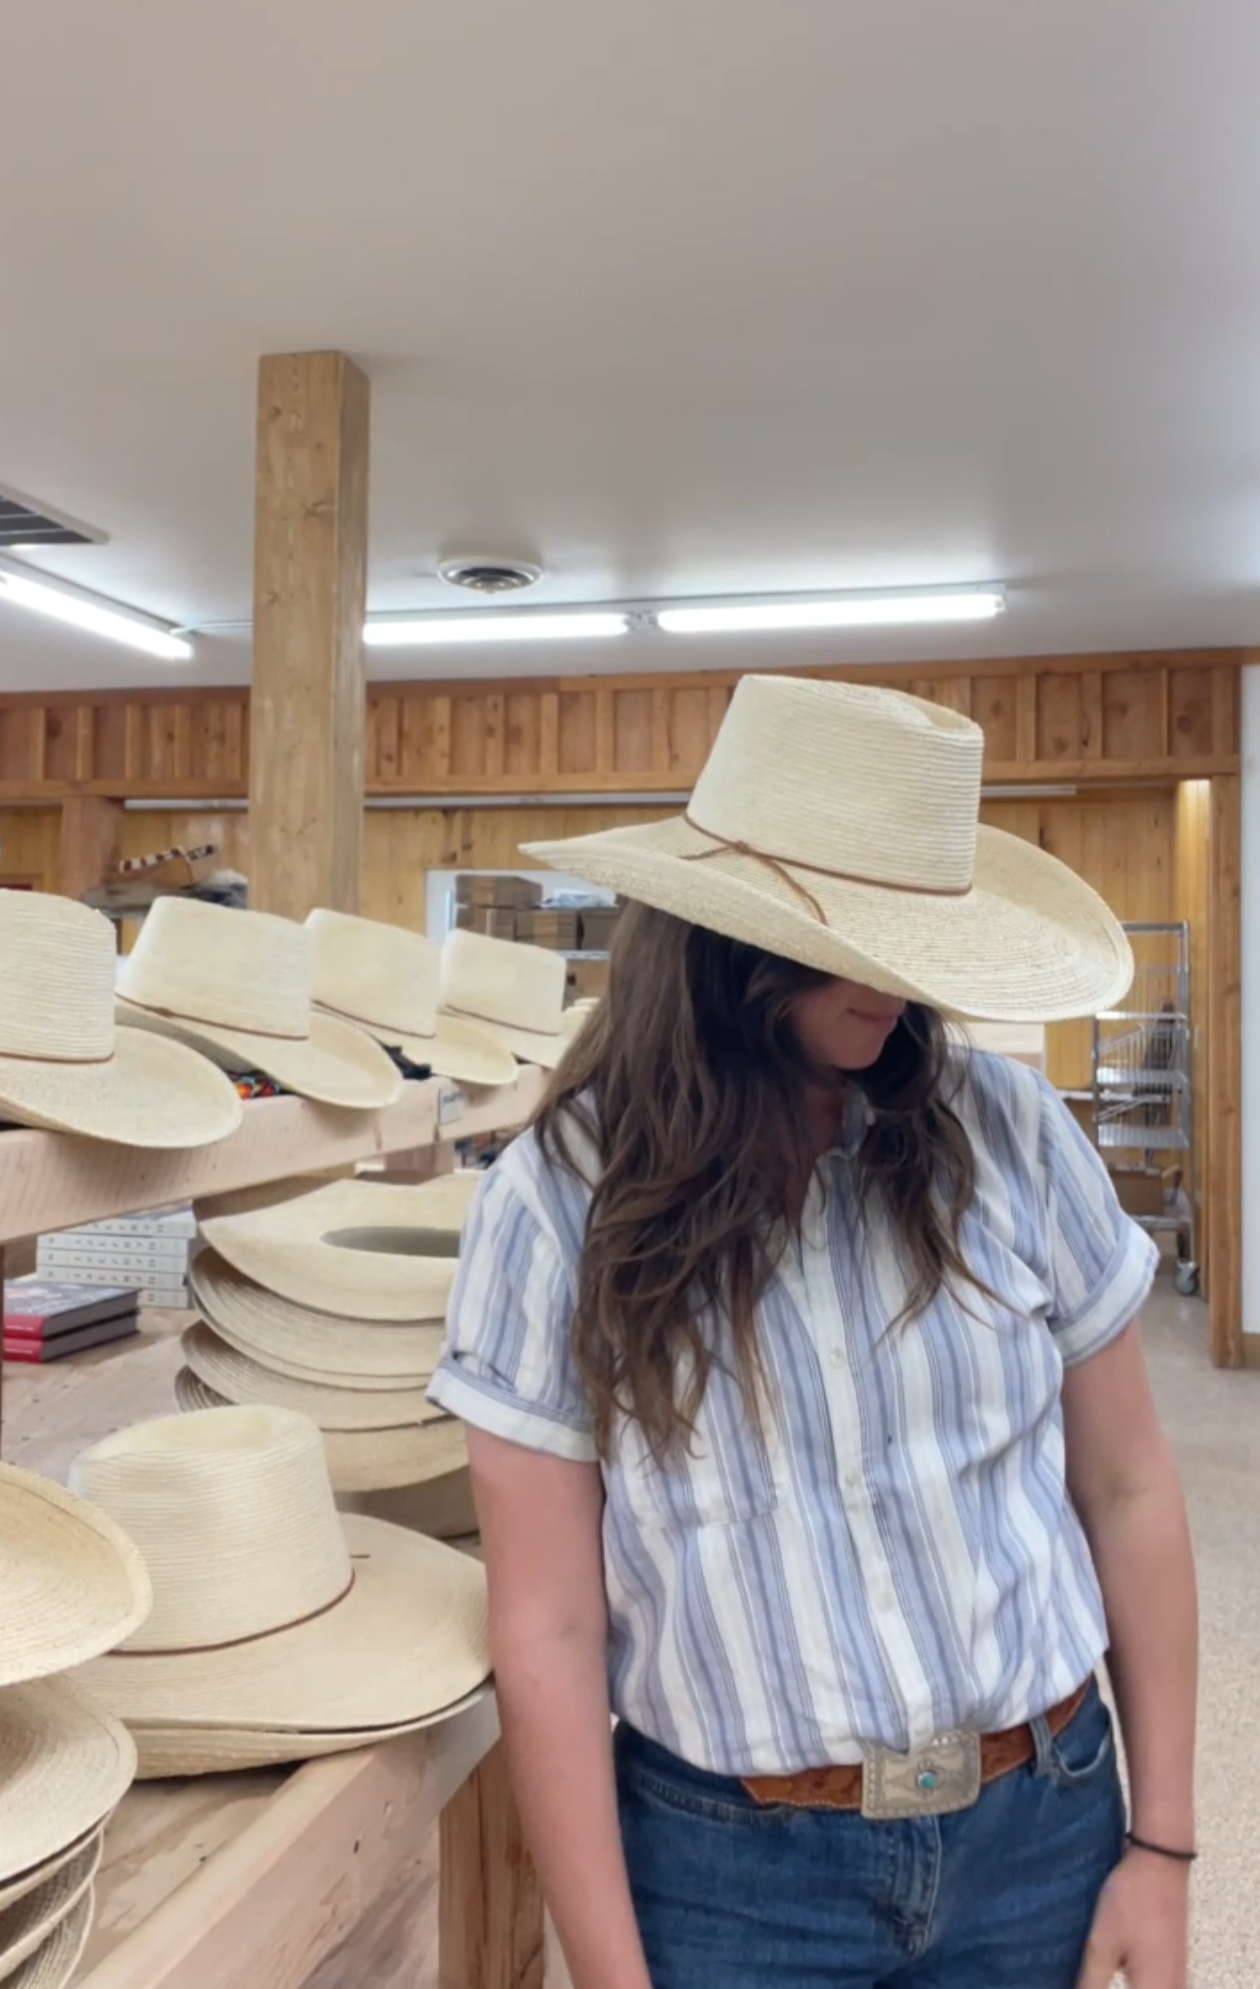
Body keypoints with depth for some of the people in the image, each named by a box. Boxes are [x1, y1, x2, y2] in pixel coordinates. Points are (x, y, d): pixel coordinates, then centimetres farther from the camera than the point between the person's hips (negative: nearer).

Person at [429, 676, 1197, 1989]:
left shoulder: (1005, 1131, -9)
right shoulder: (559, 1200, -13)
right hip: (731, 1864, -2)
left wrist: (1161, 1840, 3)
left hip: (1043, 1825, 3)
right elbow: (550, 1629, -10)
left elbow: (1126, 1493, 0)